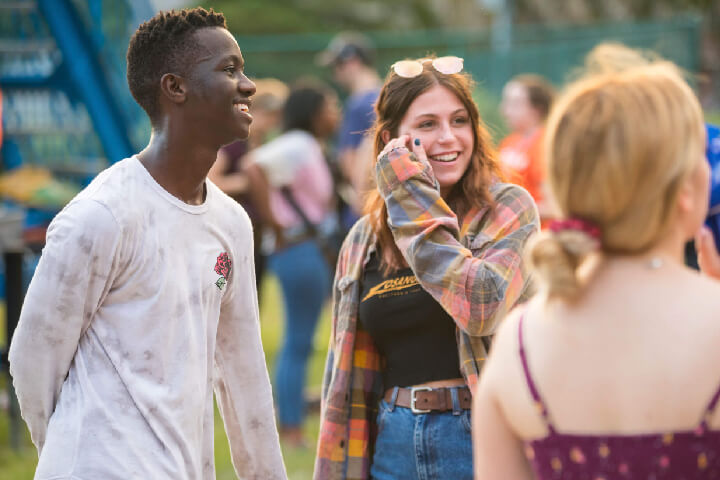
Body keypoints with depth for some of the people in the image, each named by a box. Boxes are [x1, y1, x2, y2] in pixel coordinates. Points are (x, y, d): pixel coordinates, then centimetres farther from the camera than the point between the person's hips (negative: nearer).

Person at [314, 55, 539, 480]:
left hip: (482, 443, -4)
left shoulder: (508, 210, -4)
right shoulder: (365, 240, 9)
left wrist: (415, 200, -14)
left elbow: (482, 307, -22)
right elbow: (344, 375, 14)